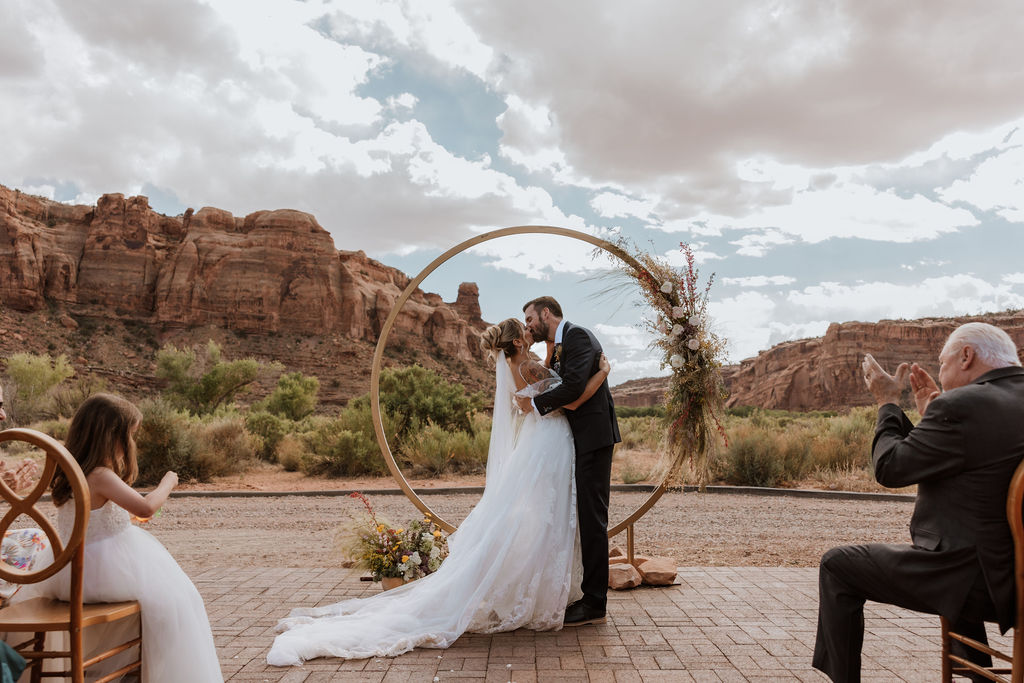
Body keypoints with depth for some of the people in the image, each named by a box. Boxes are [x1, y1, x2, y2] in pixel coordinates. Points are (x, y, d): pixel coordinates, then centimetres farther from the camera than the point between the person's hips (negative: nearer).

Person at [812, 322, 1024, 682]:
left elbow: (890, 468, -12)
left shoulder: (962, 405, -21)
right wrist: (931, 414, 16)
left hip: (972, 579, -9)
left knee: (837, 565, 3)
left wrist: (887, 403, 0)